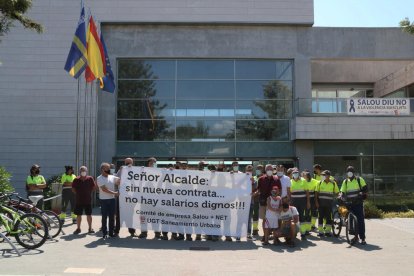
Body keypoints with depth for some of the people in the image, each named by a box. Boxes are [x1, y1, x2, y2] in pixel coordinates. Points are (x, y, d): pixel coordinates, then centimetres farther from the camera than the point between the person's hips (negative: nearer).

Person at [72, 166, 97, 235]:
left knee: (89, 215, 6)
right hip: (78, 200, 1)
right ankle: (78, 228, 21)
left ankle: (90, 228, 17)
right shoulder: (76, 180, -2)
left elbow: (94, 187, 6)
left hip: (88, 200, -1)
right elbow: (73, 188, 8)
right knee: (78, 215, 8)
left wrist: (89, 192, 2)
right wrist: (77, 194, 1)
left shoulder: (90, 179, -4)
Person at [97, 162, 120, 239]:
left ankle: (111, 232, 16)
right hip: (104, 200, -4)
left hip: (112, 199, 4)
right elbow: (104, 189, -14)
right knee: (104, 217, 2)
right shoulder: (99, 178, -6)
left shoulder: (112, 177, 8)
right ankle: (104, 233, 10)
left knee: (112, 216, 7)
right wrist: (114, 193, -19)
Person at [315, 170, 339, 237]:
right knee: (321, 216, 2)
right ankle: (320, 231, 9)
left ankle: (328, 231, 13)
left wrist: (332, 197, -1)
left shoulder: (333, 183, 3)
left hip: (329, 203, 0)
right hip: (321, 203, 1)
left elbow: (337, 193, 11)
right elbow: (316, 193, 5)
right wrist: (316, 201, -3)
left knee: (329, 217, 2)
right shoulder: (320, 183, 5)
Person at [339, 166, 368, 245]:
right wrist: (341, 197, -9)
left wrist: (363, 194, -14)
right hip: (350, 204, 4)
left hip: (358, 203, -3)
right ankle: (355, 236, 19)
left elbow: (365, 188, 3)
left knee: (360, 220, -7)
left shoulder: (359, 179, 2)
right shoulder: (345, 181, 11)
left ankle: (362, 238, -5)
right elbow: (342, 192, 9)